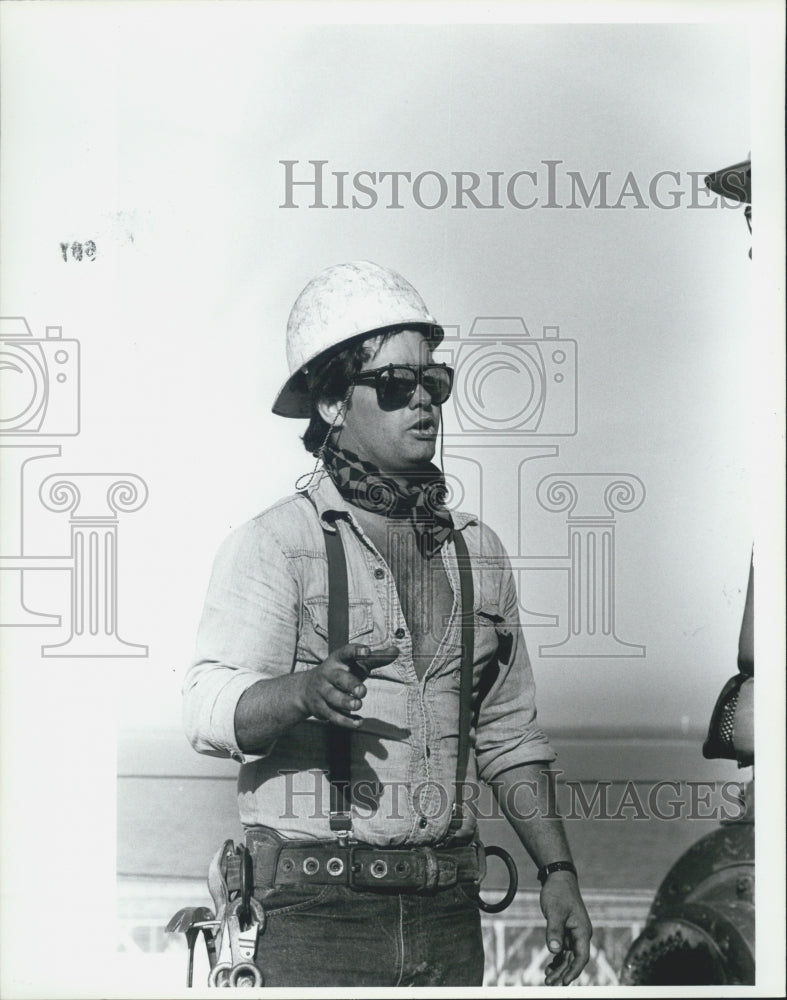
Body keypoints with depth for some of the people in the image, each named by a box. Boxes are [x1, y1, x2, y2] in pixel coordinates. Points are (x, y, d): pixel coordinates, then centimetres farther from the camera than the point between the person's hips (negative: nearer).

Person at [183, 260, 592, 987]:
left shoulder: (478, 550, 14)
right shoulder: (274, 544, -3)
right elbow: (209, 709, -15)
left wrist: (557, 870, 10)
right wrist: (303, 692, -34)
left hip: (450, 911, 5)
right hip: (321, 905, -5)